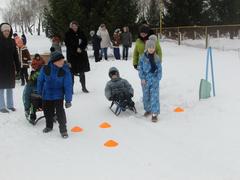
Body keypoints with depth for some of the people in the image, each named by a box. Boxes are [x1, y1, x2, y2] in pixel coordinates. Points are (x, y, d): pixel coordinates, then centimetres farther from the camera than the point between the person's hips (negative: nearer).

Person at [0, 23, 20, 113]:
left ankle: (10, 105, 20)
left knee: (10, 88, 11)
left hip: (10, 68, 4)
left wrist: (17, 67, 5)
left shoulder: (12, 41, 5)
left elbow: (15, 55, 8)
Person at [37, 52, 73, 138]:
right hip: (47, 95, 3)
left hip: (58, 95, -3)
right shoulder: (45, 69, -18)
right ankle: (49, 126, 43)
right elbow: (40, 80, -1)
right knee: (47, 111, 18)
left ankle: (63, 130, 5)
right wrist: (39, 92, 12)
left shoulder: (65, 71, -21)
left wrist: (68, 100, -20)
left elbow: (68, 85, -19)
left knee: (60, 112, -11)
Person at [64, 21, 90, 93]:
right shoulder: (68, 34, 0)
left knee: (82, 72, 7)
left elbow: (85, 42, 6)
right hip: (72, 55, -3)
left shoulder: (81, 33, 8)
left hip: (81, 55, 3)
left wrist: (80, 48, -11)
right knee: (72, 73, -3)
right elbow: (68, 44, -6)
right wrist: (76, 49, -14)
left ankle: (84, 87, 16)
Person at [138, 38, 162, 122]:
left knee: (154, 97, -6)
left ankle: (154, 114, -3)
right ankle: (148, 110, 35)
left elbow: (159, 69, 2)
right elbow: (140, 68, 0)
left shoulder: (157, 58, -2)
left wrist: (158, 78, -6)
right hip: (145, 80, 1)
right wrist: (142, 78, -6)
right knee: (146, 96, 14)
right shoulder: (143, 57, -2)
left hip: (154, 80, -1)